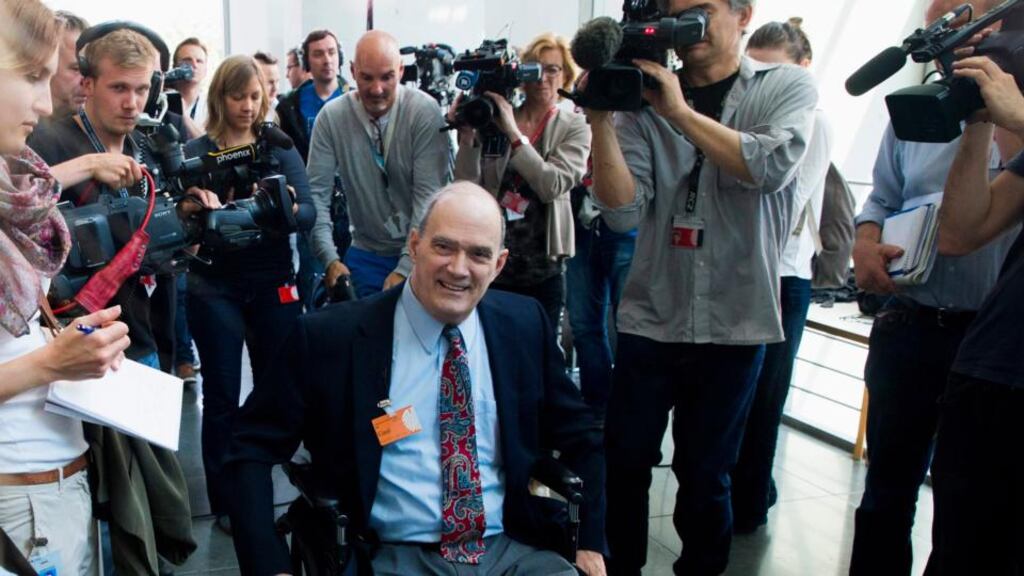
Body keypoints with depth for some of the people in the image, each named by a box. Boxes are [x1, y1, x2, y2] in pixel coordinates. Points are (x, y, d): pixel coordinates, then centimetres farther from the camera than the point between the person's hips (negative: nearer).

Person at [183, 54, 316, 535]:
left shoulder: (280, 148, 5)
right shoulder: (195, 152, 2)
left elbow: (308, 214, -6)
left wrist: (287, 210, -29)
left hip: (273, 284, 1)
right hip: (215, 288, -1)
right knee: (221, 397, 4)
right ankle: (224, 502, 17)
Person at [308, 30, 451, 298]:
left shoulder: (425, 111, -14)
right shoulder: (331, 117, -6)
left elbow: (429, 195, -17)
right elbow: (316, 193, -6)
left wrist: (405, 269, -23)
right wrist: (330, 260, -17)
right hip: (366, 255, 2)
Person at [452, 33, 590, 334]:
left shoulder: (574, 127, 1)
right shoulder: (493, 119, 2)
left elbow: (554, 185, -16)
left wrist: (514, 134, -18)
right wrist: (467, 137, -14)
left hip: (542, 271, -1)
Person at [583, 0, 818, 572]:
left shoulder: (790, 86, 0)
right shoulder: (644, 100, 0)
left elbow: (771, 167, -19)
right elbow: (623, 210, -8)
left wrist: (681, 111, -18)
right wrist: (601, 118, -17)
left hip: (736, 323, -1)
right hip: (650, 317, 1)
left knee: (705, 474, 13)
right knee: (625, 462, 10)